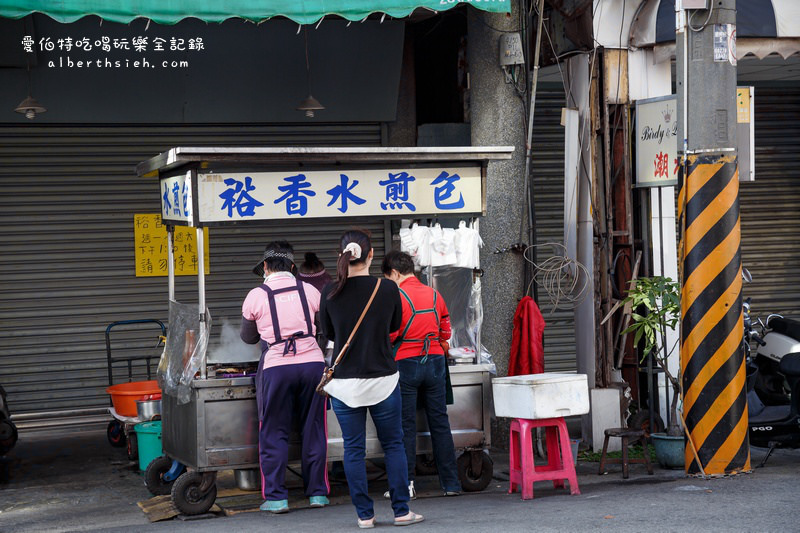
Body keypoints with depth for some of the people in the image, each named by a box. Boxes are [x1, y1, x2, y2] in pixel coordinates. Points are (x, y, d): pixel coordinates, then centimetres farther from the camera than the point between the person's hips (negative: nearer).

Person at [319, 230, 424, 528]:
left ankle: (364, 515, 9)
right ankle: (402, 511, 12)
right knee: (393, 445, 11)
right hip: (383, 380, 0)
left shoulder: (331, 293, -6)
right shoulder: (387, 290, -7)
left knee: (354, 449, 8)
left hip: (344, 382, 0)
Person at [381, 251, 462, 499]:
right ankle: (451, 483, 10)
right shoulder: (434, 295, 8)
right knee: (439, 423, 8)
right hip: (435, 362, 5)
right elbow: (445, 332, 13)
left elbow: (389, 335, -12)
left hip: (406, 364, -5)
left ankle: (406, 484, 1)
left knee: (406, 425, 1)